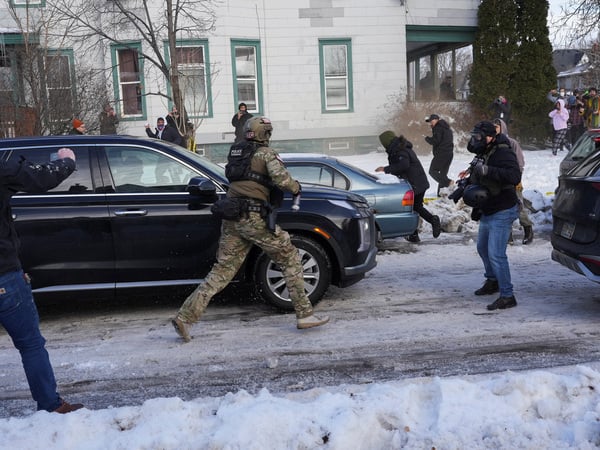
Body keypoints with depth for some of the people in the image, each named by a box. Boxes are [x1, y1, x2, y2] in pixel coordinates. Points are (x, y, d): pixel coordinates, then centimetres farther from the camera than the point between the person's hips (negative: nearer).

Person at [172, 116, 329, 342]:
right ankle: (304, 315, 6)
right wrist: (296, 188, 4)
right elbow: (281, 178, -15)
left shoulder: (235, 152, 18)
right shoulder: (266, 153, -1)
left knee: (222, 270, 9)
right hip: (254, 217, -6)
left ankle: (185, 316, 4)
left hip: (231, 219, 6)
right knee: (290, 258, 6)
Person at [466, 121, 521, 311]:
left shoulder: (503, 153, -20)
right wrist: (467, 187, -1)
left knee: (496, 254, -13)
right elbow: (477, 180, 20)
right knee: (483, 248, 22)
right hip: (487, 212, 10)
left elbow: (514, 177, -35)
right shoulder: (484, 154, 10)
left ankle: (507, 296, -6)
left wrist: (488, 171, -38)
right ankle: (492, 281, 43)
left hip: (502, 213, -10)